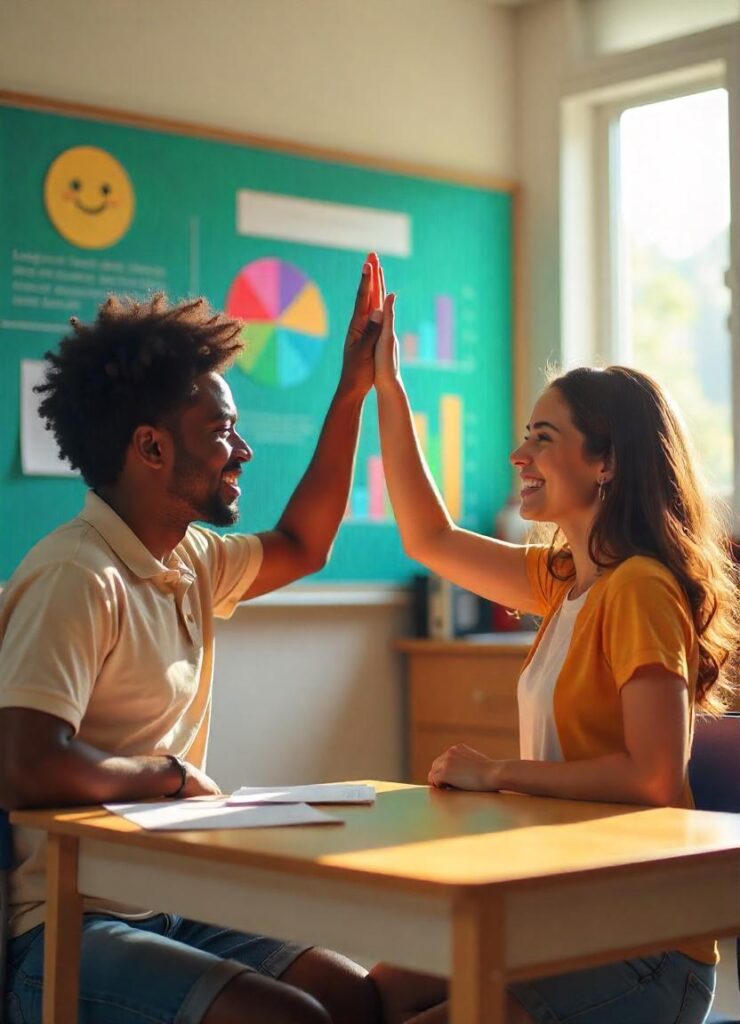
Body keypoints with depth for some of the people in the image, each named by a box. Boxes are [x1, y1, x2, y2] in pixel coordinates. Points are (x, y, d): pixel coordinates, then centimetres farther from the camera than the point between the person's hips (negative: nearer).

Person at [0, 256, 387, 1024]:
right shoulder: (79, 579, -19)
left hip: (165, 907, 9)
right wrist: (172, 774, -13)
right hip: (63, 931, -9)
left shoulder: (188, 560, 10)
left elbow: (300, 546, 28)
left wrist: (351, 392, 24)